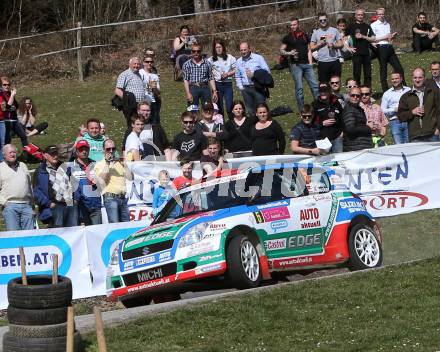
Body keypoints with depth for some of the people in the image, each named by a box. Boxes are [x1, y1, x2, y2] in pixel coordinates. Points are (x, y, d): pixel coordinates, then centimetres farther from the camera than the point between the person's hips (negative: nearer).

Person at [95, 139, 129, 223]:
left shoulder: (120, 162, 18)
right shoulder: (99, 165, 6)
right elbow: (102, 181, -9)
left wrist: (123, 164, -1)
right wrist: (107, 163, -7)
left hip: (123, 197, 5)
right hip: (110, 198, -5)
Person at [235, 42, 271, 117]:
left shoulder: (258, 58, 0)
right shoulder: (238, 62, 13)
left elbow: (267, 71, -3)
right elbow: (237, 76, 22)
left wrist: (254, 75, -11)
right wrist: (240, 87, 9)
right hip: (246, 89, 4)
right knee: (250, 111, 4)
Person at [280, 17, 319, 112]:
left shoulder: (305, 36, 13)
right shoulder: (287, 37, 5)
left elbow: (309, 50, 16)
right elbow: (281, 51, 7)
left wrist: (310, 63, 6)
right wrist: (289, 53, -13)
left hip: (307, 64, 3)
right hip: (295, 65, -3)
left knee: (314, 85, -1)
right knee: (299, 87, -3)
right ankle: (301, 109, 3)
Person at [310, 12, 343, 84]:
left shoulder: (334, 30, 8)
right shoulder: (316, 33, 8)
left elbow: (341, 44, 7)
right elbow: (312, 48, 6)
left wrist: (333, 45, -12)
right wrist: (320, 44, -10)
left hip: (335, 61, 0)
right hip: (322, 62, 0)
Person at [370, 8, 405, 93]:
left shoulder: (387, 24, 18)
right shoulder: (374, 25, -2)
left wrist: (392, 36, 7)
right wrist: (385, 37, -13)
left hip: (389, 47, 6)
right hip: (381, 48, -6)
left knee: (399, 68, 3)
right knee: (383, 70, 0)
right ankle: (385, 91, 6)